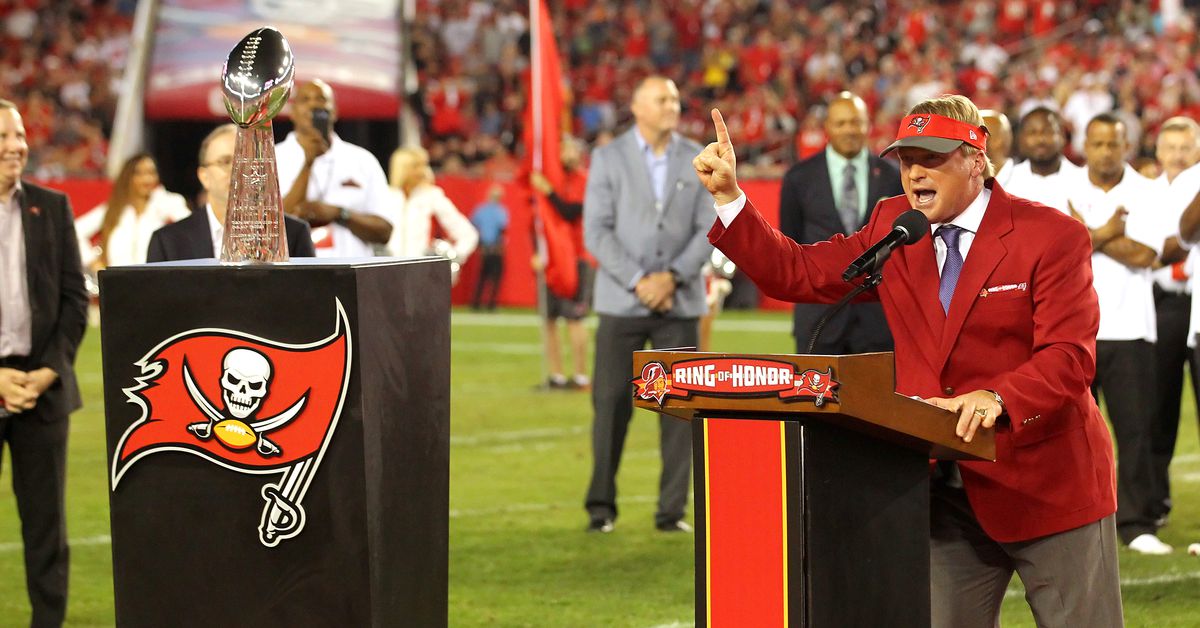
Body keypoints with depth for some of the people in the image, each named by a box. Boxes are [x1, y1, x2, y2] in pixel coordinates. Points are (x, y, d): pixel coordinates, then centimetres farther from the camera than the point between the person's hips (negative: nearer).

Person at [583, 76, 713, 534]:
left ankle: (672, 510, 4)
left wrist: (671, 277, -11)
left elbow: (709, 230, 2)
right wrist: (639, 282, -13)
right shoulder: (609, 158, 2)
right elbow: (597, 230, -4)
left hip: (680, 302, 1)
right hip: (621, 302, -1)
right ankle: (601, 506, 9)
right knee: (611, 402, -2)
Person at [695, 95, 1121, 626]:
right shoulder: (892, 228, 6)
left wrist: (997, 399, -36)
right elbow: (794, 273, 6)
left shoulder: (1052, 237, -10)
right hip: (947, 491, 5)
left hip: (1046, 484, -4)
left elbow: (1069, 358, -19)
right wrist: (727, 196, -3)